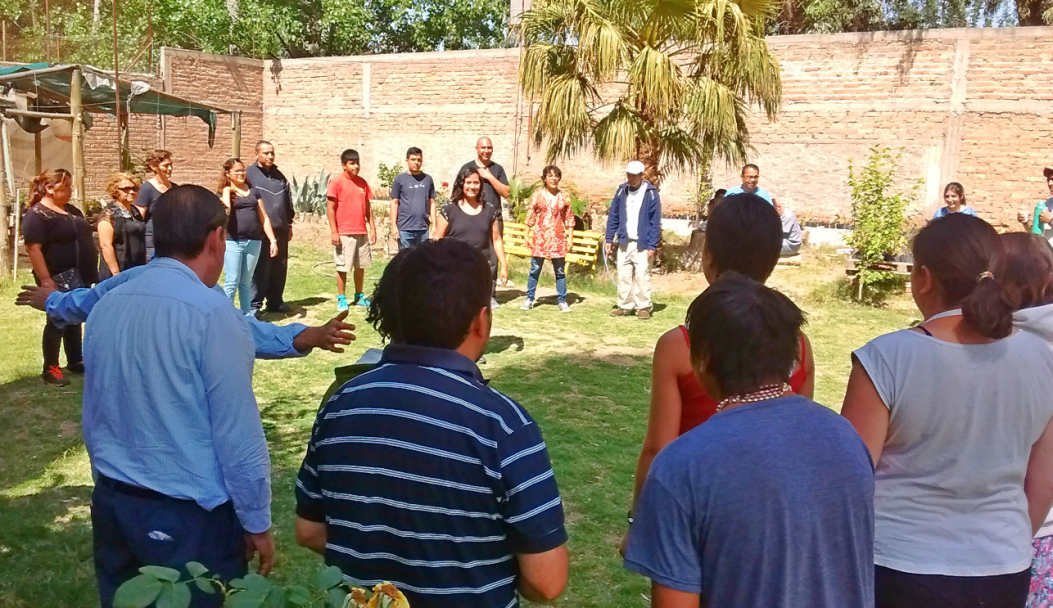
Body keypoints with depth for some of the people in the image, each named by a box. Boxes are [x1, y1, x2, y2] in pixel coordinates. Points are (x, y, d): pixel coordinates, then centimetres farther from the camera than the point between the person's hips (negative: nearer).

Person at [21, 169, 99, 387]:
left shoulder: (71, 210, 12)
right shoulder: (37, 214, -13)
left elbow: (83, 239, 21)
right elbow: (33, 249, -20)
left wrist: (90, 272, 18)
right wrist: (45, 280, -25)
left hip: (79, 276, 8)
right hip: (59, 279, -8)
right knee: (58, 321, -1)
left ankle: (75, 361, 26)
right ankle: (50, 369, 9)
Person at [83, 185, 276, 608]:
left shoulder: (105, 306, 1)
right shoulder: (211, 313, -20)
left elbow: (93, 416, 12)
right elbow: (238, 434, -17)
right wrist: (257, 523, -6)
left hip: (111, 505, 7)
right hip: (189, 515, -6)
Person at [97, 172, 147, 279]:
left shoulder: (136, 211, 12)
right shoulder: (109, 214, -10)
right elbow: (105, 245, -16)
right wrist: (116, 273, -19)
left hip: (138, 272, 7)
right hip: (120, 274, -7)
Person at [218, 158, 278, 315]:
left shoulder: (253, 191, 13)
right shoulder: (224, 192, 3)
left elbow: (264, 217, 12)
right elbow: (226, 207, -20)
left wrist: (272, 240, 6)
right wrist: (227, 190, -8)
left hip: (253, 242, 3)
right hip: (232, 242, -3)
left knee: (246, 283, 12)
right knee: (232, 282, -5)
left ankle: (248, 315, 17)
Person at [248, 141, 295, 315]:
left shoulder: (279, 175, 17)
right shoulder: (249, 174, -2)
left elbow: (288, 201, 22)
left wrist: (289, 224, 20)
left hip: (280, 230, 6)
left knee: (280, 268, 10)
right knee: (260, 269, -6)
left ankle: (275, 301, 22)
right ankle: (255, 305, 1)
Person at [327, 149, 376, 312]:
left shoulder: (362, 182, 10)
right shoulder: (337, 182, -7)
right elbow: (330, 208, -8)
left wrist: (372, 228, 9)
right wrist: (333, 231, -12)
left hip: (362, 232, 5)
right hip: (344, 233, -5)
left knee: (361, 266, 11)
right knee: (342, 267, 1)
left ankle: (359, 297, 22)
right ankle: (341, 299, 10)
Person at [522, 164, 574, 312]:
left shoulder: (564, 196, 5)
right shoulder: (538, 194, 2)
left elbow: (569, 218, 6)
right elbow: (530, 216, 4)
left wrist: (570, 237, 2)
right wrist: (527, 235, 1)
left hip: (558, 239, 1)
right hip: (539, 237, -1)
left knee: (560, 271, 5)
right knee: (535, 270, 3)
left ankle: (562, 301, 12)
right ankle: (529, 299, 12)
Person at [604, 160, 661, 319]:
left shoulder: (651, 193, -6)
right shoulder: (621, 191, 5)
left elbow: (655, 222, -7)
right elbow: (613, 216, 11)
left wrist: (652, 246, -11)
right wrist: (609, 239, 5)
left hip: (642, 244, -4)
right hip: (624, 242, 4)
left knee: (642, 276, -3)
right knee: (623, 276, 6)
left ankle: (643, 307, 8)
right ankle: (625, 306, 16)